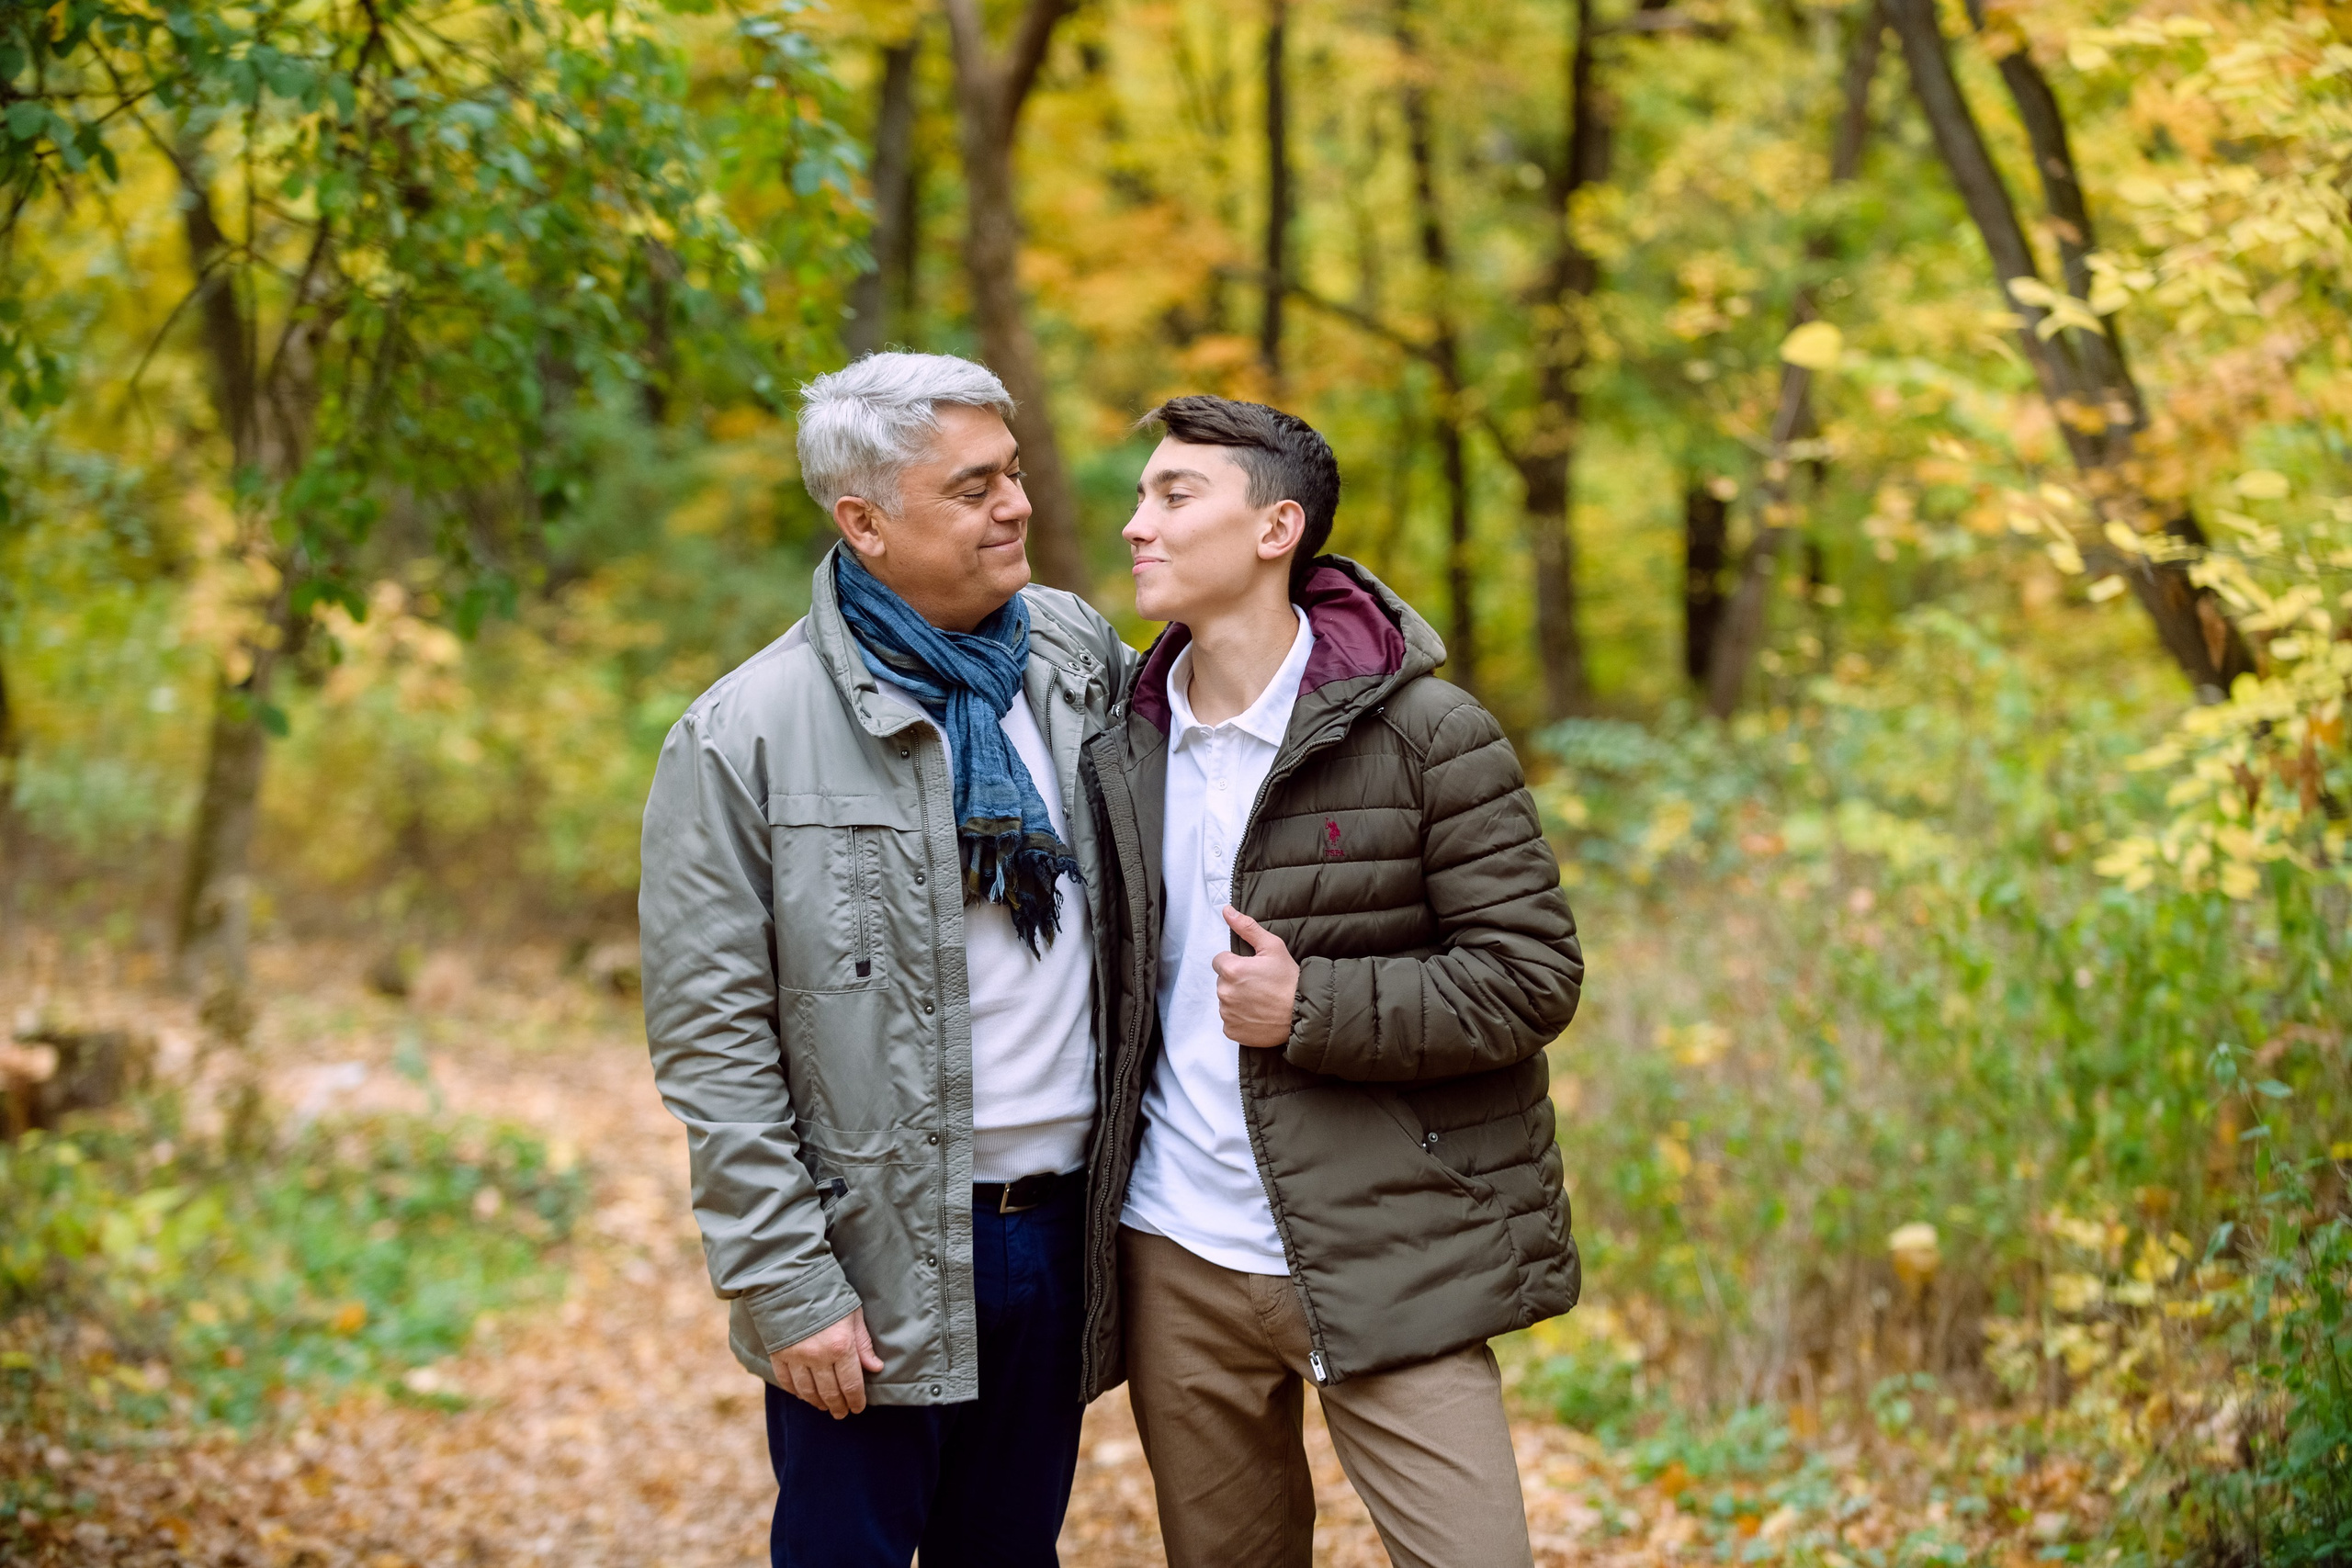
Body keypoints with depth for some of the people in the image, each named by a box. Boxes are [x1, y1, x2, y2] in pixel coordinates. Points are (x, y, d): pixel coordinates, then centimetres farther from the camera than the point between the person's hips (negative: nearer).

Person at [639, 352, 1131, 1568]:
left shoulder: (1079, 657, 4)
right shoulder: (745, 737, -11)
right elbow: (710, 1042, -11)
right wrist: (785, 1285, -13)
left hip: (1061, 1228, 5)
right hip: (880, 1258, -5)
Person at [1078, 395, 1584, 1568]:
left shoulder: (1423, 733, -8)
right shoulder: (1126, 747, 8)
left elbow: (1533, 978, -10)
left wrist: (1314, 1010, -18)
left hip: (1380, 1269, -5)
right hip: (1173, 1264, 5)